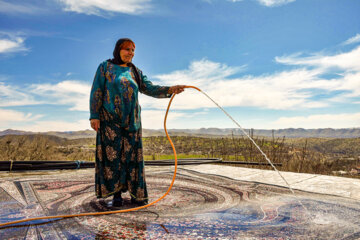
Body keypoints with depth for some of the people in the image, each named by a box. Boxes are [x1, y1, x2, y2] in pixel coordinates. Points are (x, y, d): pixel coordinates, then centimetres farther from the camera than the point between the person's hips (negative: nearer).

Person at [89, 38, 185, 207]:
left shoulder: (135, 72, 14)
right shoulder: (105, 67, 5)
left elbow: (149, 89, 2)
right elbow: (96, 92, -1)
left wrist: (170, 90, -14)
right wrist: (94, 116, -10)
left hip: (131, 120, 3)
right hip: (110, 119, -3)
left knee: (132, 155, 2)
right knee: (112, 155, -5)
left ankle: (136, 194, 8)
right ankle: (116, 194, 4)